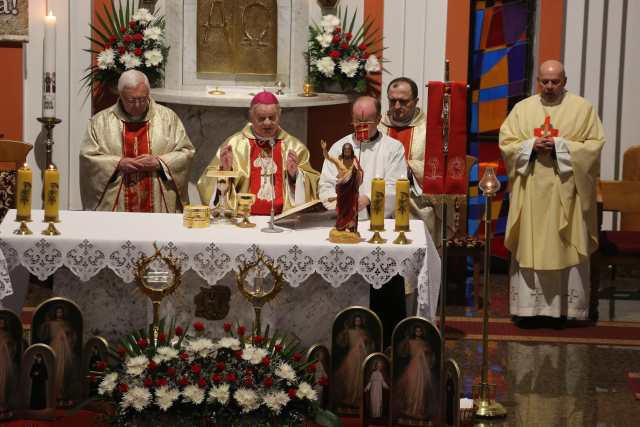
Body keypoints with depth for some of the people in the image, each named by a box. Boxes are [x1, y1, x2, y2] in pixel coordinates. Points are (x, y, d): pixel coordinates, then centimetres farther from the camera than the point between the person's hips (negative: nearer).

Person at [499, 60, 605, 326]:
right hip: (530, 191, 2)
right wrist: (532, 146, -11)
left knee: (565, 248, -2)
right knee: (528, 247, 1)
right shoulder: (522, 108, 10)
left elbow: (594, 143, -3)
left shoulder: (582, 108, 3)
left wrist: (560, 146, -13)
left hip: (565, 192, -2)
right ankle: (527, 306, 6)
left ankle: (562, 307, 3)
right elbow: (506, 142, 7)